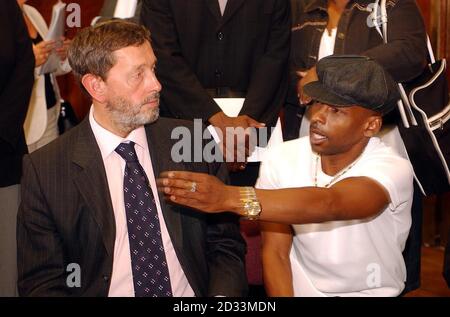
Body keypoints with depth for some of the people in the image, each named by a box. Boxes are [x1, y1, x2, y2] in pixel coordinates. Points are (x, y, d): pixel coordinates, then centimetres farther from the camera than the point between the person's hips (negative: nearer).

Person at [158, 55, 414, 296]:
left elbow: (328, 204, -36)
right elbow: (275, 254, -7)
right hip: (299, 290, 2)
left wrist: (230, 198, -44)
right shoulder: (283, 159, -8)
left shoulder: (393, 168, -17)